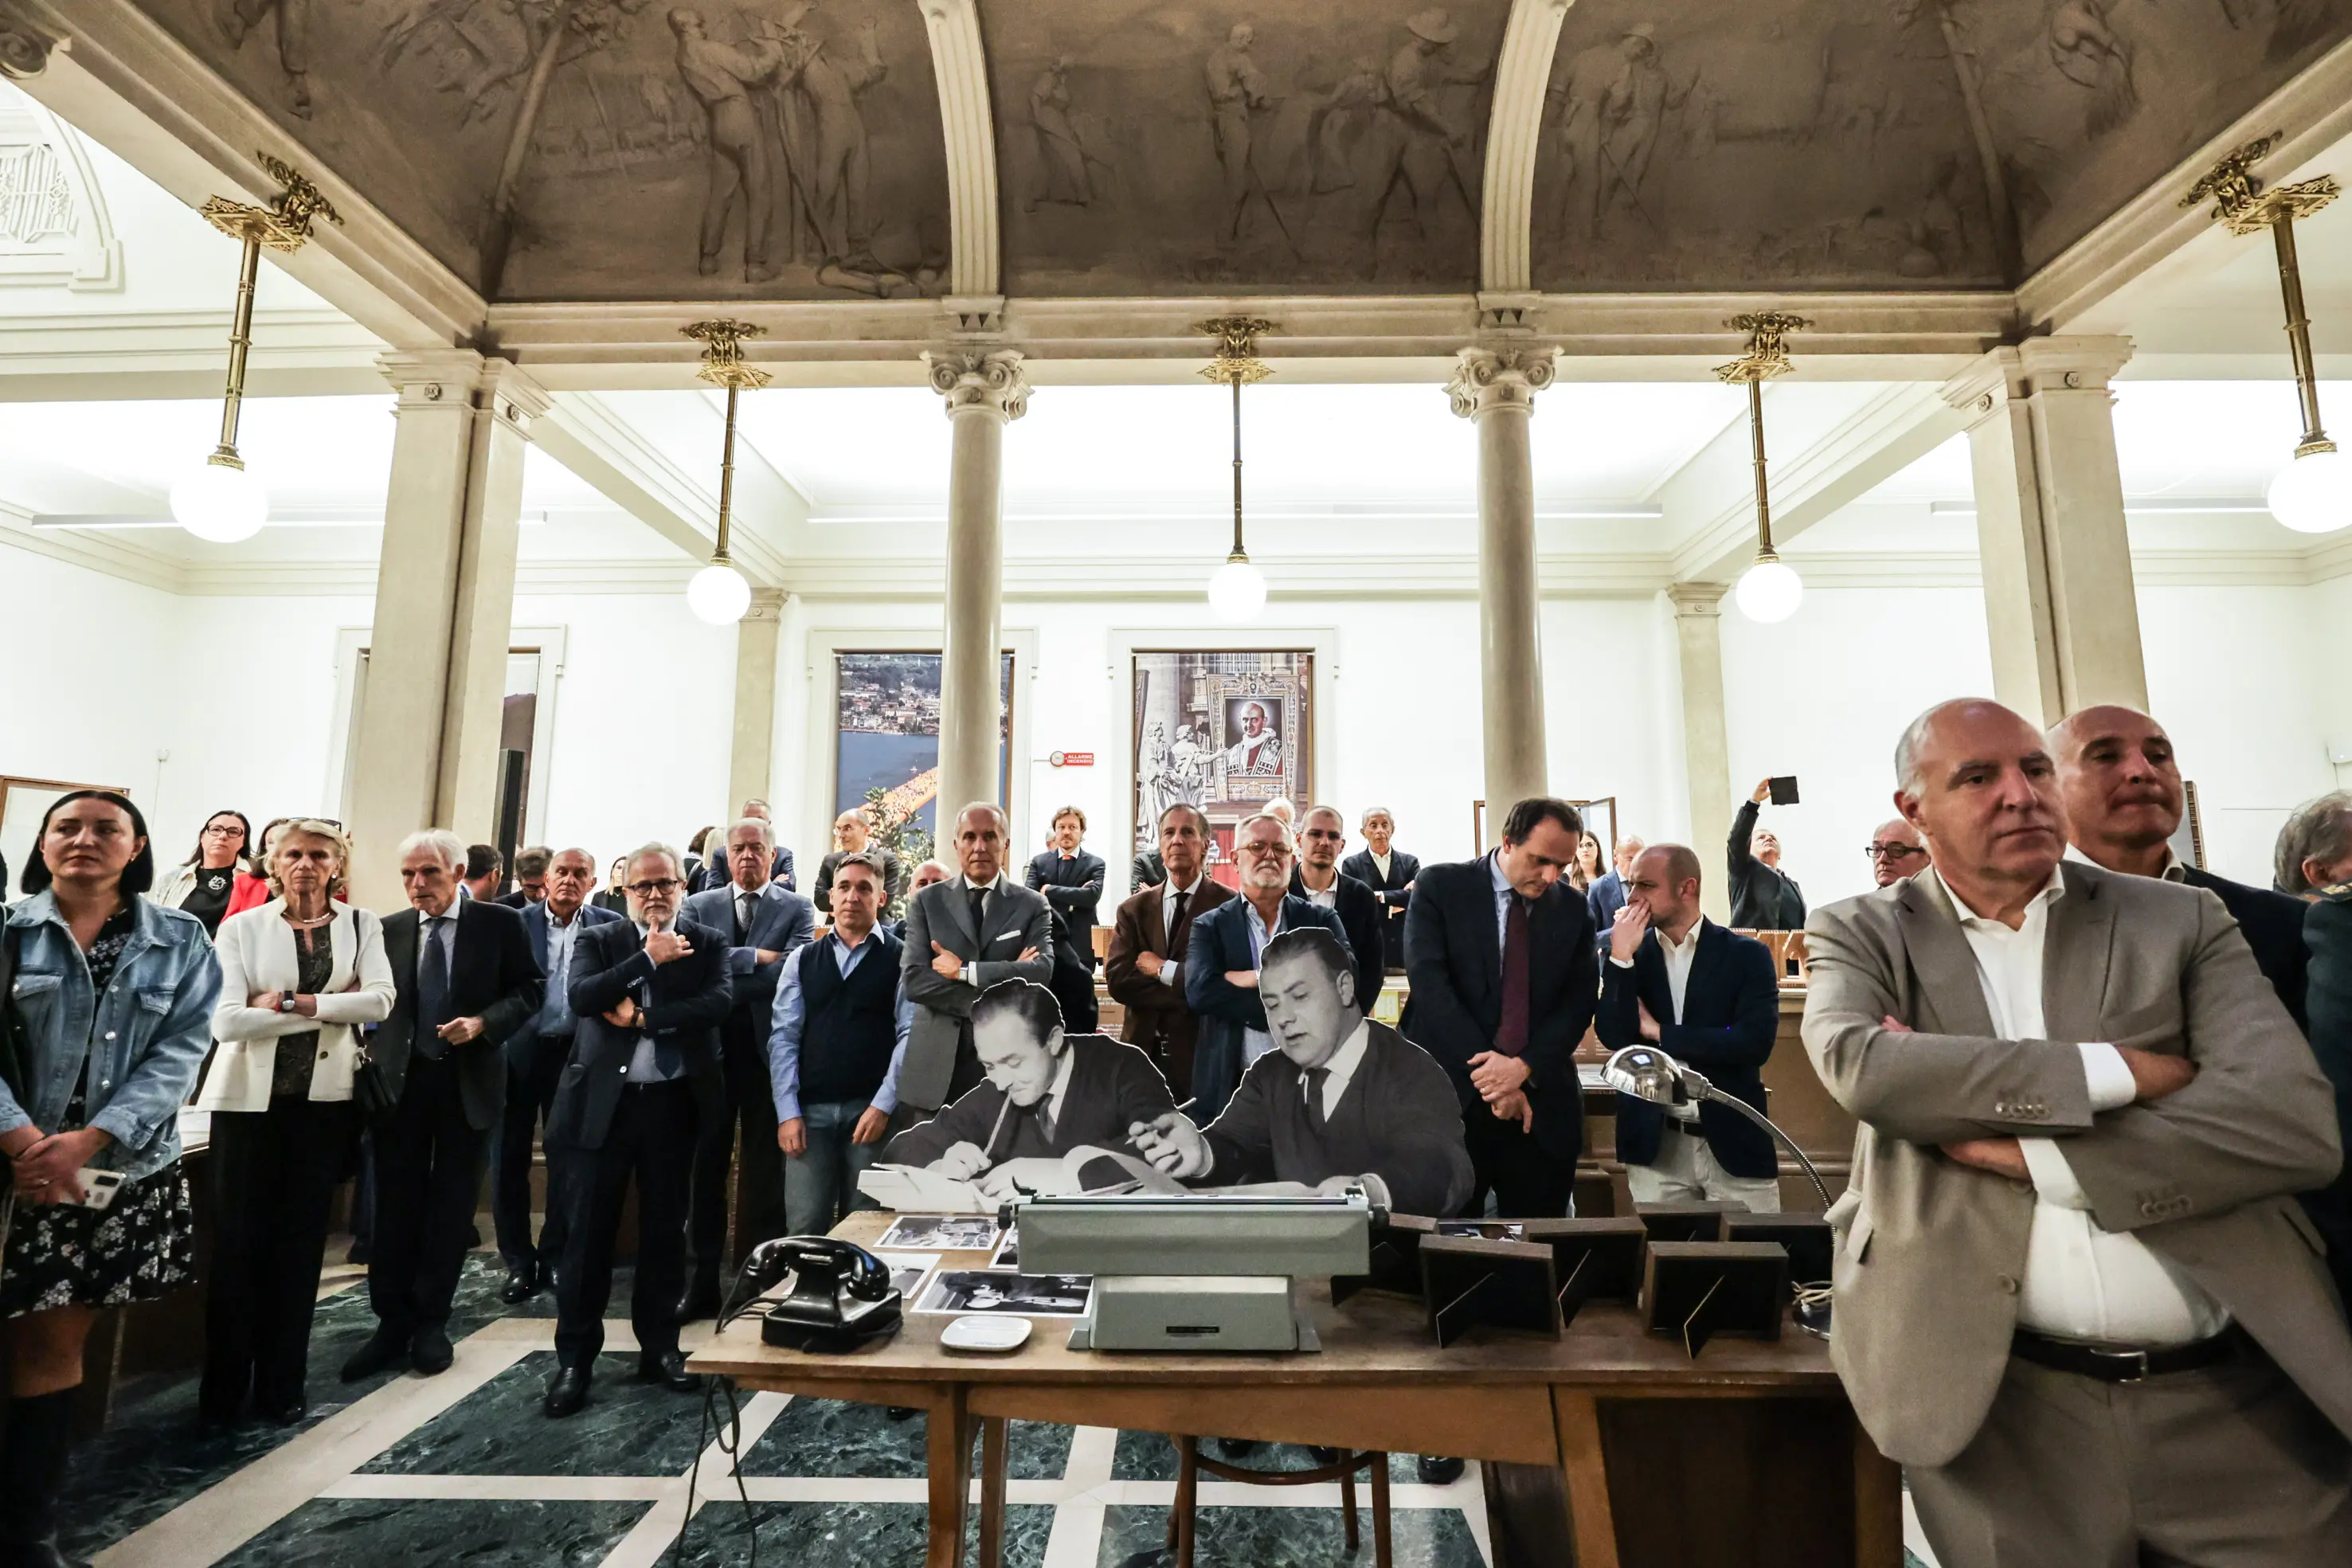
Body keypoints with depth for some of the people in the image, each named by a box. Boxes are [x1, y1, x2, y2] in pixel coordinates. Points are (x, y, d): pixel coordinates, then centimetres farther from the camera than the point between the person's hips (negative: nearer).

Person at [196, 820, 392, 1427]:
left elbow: (380, 1000, -12)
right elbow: (227, 1019, -12)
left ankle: (282, 1386, 22)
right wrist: (331, 1006, -15)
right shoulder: (242, 927, -1)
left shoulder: (362, 924, 2)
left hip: (324, 1099, 1)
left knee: (301, 1242, 9)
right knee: (237, 1242, 5)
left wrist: (288, 1002, -16)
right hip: (250, 1097, -1)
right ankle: (222, 1389, 21)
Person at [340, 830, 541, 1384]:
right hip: (400, 1082, 2)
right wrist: (370, 1051, -1)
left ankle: (431, 1324, 23)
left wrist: (484, 1022, -17)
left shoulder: (500, 923, -4)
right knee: (396, 1207, 6)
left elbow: (529, 991, -2)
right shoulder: (387, 930, 4)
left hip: (469, 1083, -2)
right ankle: (392, 1323, 20)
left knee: (452, 1207, 8)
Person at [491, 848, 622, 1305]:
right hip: (519, 1051, 1)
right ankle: (519, 1262, 22)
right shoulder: (516, 922, 2)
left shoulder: (609, 925, 1)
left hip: (576, 1054, 0)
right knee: (509, 1159, 6)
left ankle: (555, 1258, 24)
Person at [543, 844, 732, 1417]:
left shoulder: (707, 943, 4)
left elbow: (719, 1001, -12)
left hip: (673, 1102, 0)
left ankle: (659, 1346, 25)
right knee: (588, 1230, 5)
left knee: (665, 1229, 11)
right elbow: (581, 997, -12)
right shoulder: (599, 941, 5)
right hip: (602, 1101, 0)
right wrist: (647, 958, -17)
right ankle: (574, 1358, 19)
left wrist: (642, 1016, -14)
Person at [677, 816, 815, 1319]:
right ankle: (701, 1286, 23)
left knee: (764, 1174, 6)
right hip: (710, 1053, 2)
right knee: (705, 1170, 11)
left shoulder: (798, 910, 2)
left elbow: (792, 970, -14)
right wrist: (754, 957, -14)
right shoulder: (700, 906, 9)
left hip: (768, 1053, -2)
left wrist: (717, 983, -13)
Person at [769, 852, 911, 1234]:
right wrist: (788, 1113, -3)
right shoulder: (802, 960, 10)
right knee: (804, 1227, 1)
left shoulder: (901, 960, 1)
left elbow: (910, 1034, -6)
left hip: (873, 1110, -2)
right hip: (810, 1111, 2)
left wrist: (883, 1106, -12)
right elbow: (783, 1037, 5)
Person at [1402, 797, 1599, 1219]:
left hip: (1541, 1102, 3)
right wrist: (1488, 1071, -16)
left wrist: (1525, 1067, -13)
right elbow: (1429, 983, -12)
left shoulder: (1573, 909, 8)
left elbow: (1579, 1001, 2)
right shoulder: (1440, 887, -3)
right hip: (1452, 1095, -3)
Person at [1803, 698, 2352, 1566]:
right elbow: (1860, 1065, -21)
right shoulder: (1861, 934, -1)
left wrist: (2024, 1152, -16)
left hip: (2237, 1396, 2)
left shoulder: (2181, 920, 4)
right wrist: (2119, 1070, -15)